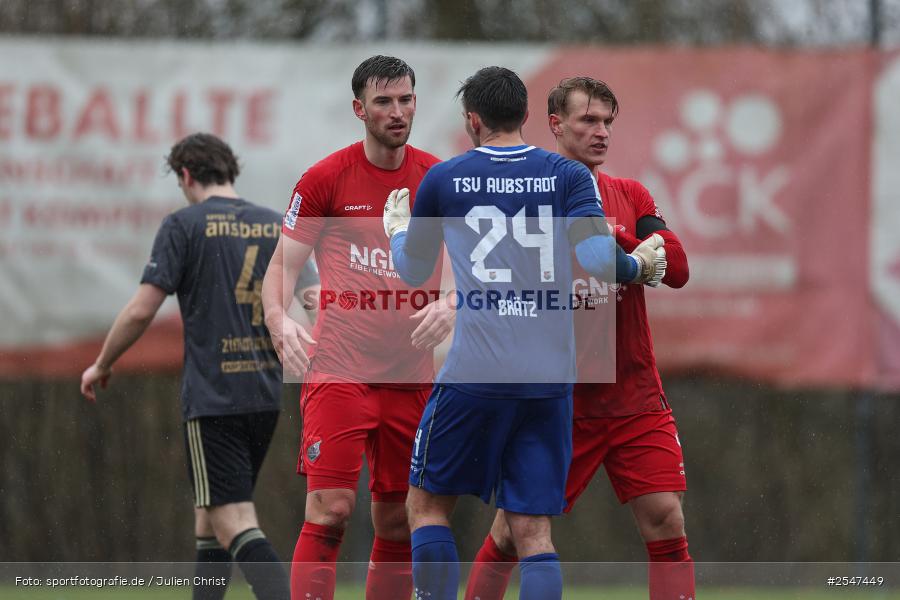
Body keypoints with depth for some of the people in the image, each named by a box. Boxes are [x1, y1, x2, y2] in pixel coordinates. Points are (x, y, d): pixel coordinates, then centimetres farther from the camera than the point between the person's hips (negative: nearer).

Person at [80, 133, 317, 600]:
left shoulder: (183, 225, -5)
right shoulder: (278, 226, 10)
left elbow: (141, 311, -9)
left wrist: (101, 365, 6)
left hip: (211, 399, -6)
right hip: (265, 397, 6)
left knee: (236, 526, -11)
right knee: (208, 518, 20)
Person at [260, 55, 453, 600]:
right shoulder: (325, 179, 0)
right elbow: (283, 265, 2)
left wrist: (451, 308, -13)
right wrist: (280, 320, -17)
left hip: (411, 377, 3)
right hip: (339, 367, -3)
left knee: (398, 523, 6)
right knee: (331, 509, -14)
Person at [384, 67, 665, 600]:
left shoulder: (442, 179, 4)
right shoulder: (568, 175, 4)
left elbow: (413, 271, 17)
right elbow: (597, 258, -9)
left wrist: (397, 229, 37)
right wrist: (639, 266, 12)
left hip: (475, 374, -2)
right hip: (551, 377, 2)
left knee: (428, 504, 13)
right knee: (533, 528, 4)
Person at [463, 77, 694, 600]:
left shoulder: (631, 197, 9)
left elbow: (677, 268, -5)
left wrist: (609, 238, -16)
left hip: (635, 397, 3)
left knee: (666, 519, -10)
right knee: (511, 534, 1)